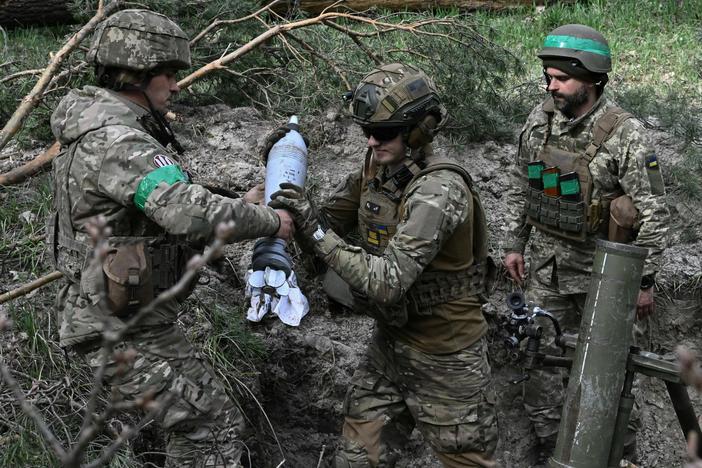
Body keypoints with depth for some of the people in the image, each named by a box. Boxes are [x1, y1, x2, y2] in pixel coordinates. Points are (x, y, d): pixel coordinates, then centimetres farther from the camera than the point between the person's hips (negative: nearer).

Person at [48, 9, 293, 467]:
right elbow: (191, 215, -35)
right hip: (124, 327, -10)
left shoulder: (106, 123, 10)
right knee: (217, 425, -5)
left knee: (193, 415, 23)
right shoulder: (114, 140, -24)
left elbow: (169, 202, 15)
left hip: (125, 310, 10)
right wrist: (269, 220, -20)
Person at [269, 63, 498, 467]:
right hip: (390, 344, 7)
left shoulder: (439, 190, -27)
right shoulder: (375, 169, -2)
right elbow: (330, 221, 5)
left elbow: (388, 282, -33)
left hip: (445, 360, -7)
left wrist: (316, 229, -33)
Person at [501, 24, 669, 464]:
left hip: (602, 267, -5)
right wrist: (516, 243, 13)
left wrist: (644, 279, -12)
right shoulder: (539, 120, -3)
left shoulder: (625, 134, -19)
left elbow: (654, 212, -14)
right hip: (546, 262, 5)